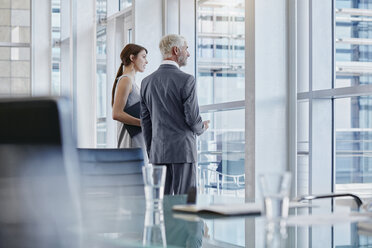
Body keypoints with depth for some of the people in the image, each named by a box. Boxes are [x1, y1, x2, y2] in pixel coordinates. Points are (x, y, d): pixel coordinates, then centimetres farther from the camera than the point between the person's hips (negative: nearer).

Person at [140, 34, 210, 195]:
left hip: (158, 152, 6)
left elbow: (145, 122, 11)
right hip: (183, 151, -5)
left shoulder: (147, 82, 8)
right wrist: (201, 128, 12)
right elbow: (193, 118, -11)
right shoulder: (186, 80, -9)